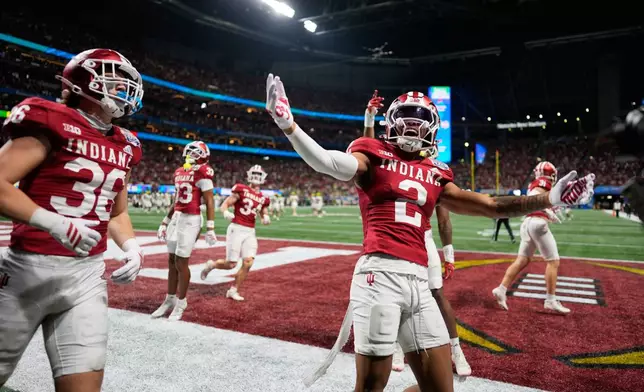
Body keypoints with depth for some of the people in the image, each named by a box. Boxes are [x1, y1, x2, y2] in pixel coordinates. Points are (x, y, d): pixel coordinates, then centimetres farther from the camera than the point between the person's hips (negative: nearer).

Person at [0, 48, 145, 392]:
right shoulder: (54, 125, -9)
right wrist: (53, 222, -26)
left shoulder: (123, 147, 10)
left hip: (87, 275, 5)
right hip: (29, 269, -4)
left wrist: (131, 246, 2)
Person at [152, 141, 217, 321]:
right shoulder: (179, 172, 13)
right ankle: (170, 299, 26)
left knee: (181, 262, -2)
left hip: (191, 220, -7)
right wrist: (165, 223, 22)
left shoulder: (202, 173, -11)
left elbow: (210, 203, -14)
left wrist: (210, 228, -19)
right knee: (172, 260, 12)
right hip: (176, 218, 8)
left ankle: (181, 302, 14)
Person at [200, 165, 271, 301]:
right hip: (236, 229, -5)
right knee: (231, 264, -4)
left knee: (248, 262, -8)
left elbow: (264, 215, 21)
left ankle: (233, 291, 10)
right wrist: (226, 213, -26)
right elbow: (224, 205, -4)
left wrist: (266, 218, -3)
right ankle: (211, 265, 29)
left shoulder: (263, 199, 10)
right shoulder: (241, 190, -4)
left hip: (250, 232, 5)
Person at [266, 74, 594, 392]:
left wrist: (552, 197, 21)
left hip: (418, 281, 6)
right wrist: (288, 125, -30)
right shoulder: (375, 156, 6)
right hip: (380, 273, -6)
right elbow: (332, 164, -16)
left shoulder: (435, 175, 20)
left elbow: (493, 207, 23)